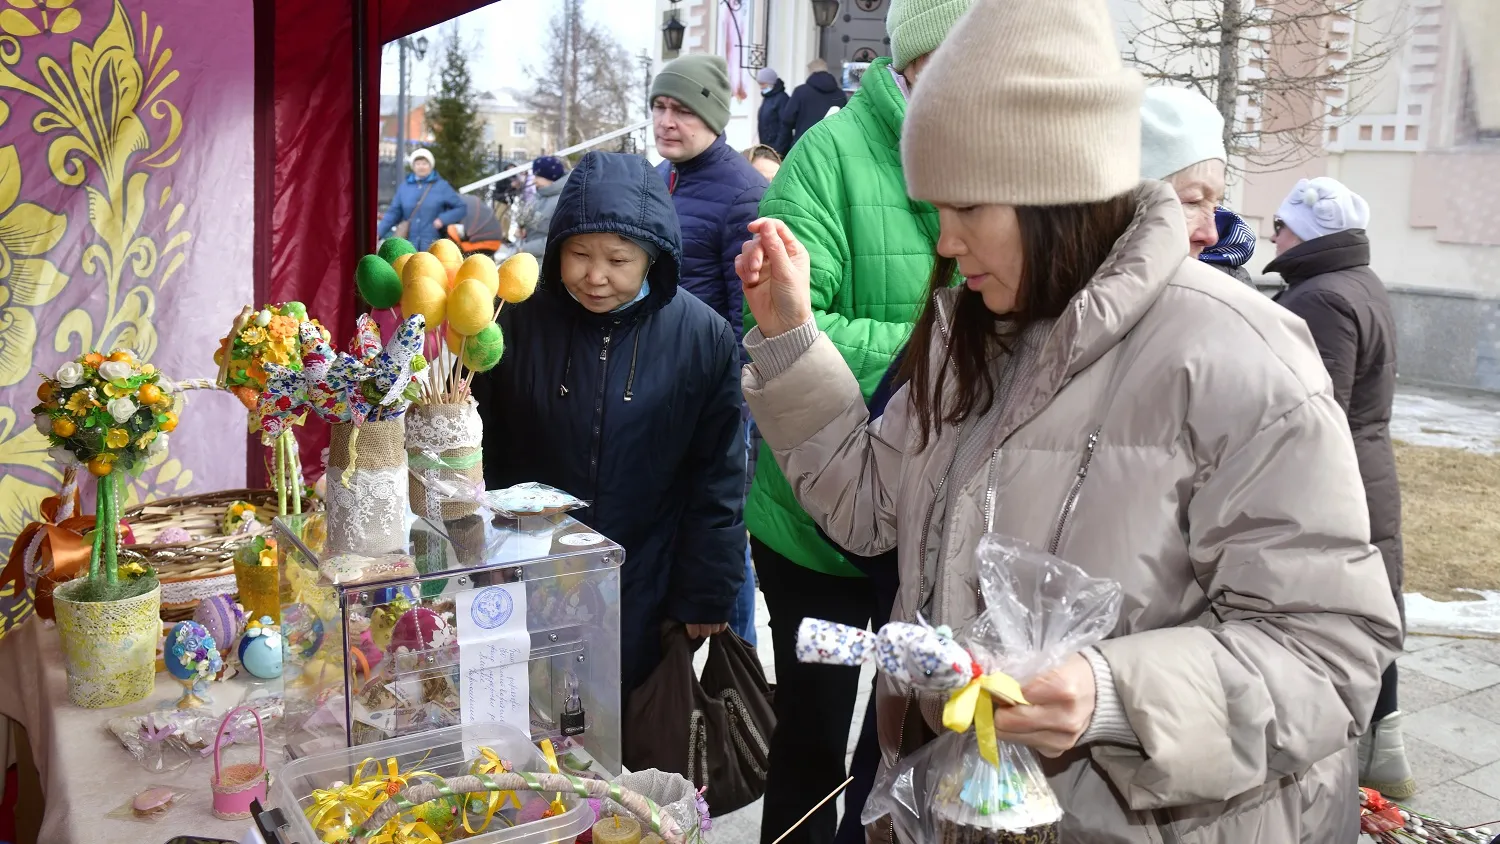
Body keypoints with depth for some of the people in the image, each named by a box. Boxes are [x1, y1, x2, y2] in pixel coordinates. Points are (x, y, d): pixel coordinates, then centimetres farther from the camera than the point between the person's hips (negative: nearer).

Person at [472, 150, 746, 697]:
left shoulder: (705, 339, -10)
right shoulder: (519, 323, -7)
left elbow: (717, 481, -4)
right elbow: (484, 453, 1)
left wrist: (706, 596, -3)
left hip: (646, 597, -1)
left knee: (629, 733, 13)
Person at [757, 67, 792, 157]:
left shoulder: (782, 99, -11)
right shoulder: (767, 98, 16)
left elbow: (785, 127, -18)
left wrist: (778, 150, -21)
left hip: (776, 150, -9)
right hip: (766, 149, 9)